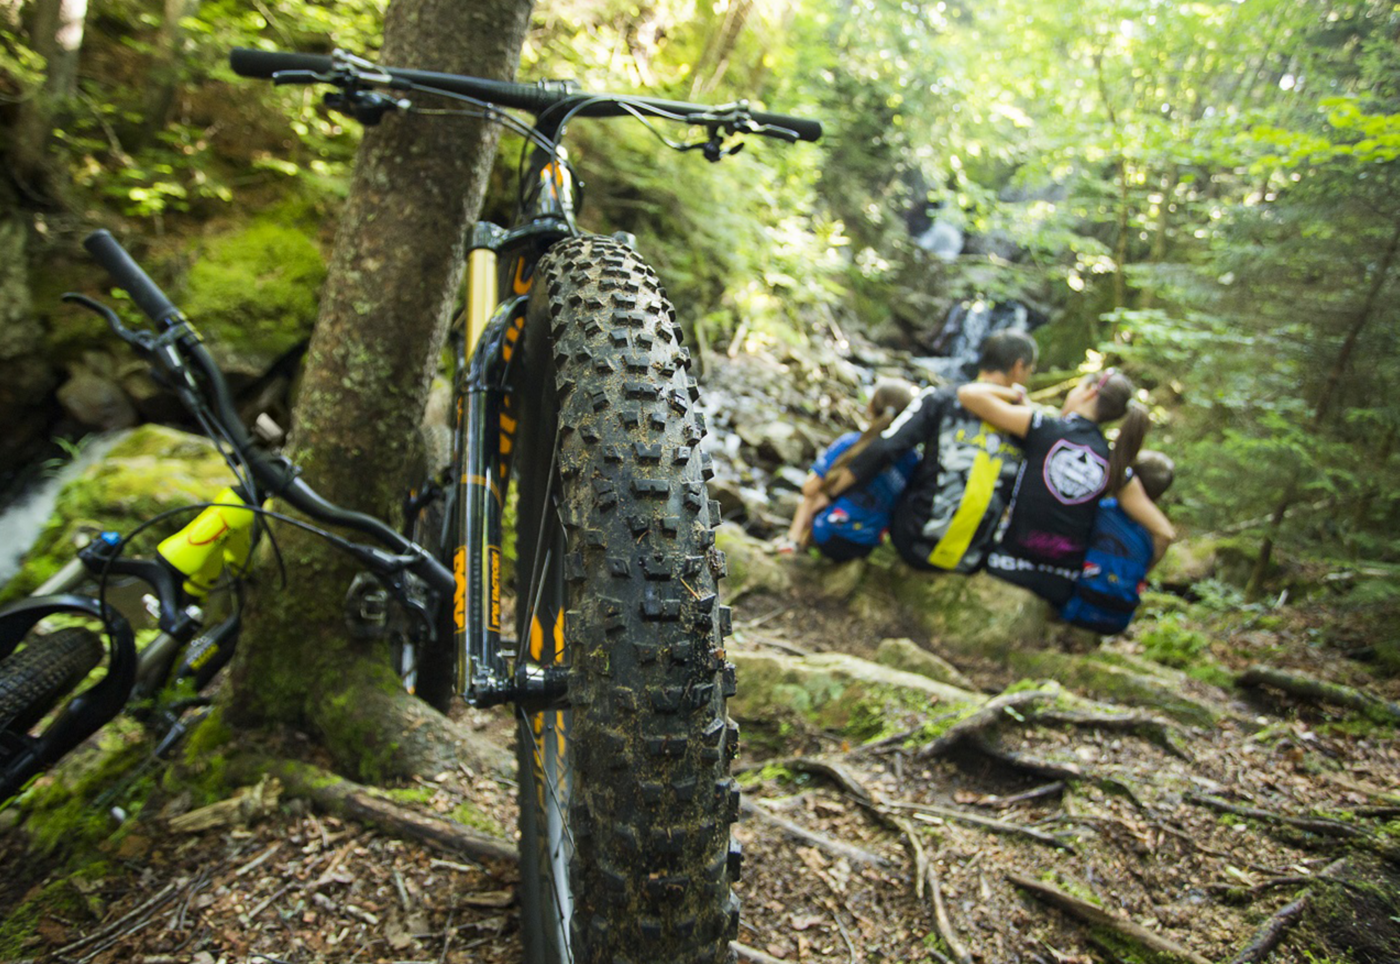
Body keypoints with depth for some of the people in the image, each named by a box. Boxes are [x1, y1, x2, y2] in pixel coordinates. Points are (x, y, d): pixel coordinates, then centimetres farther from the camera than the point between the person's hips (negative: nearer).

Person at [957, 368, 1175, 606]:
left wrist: (1015, 394, 7)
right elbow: (1164, 532, 7)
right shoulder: (1117, 468, 6)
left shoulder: (1044, 428, -6)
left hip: (1009, 569, -4)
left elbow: (969, 394, -10)